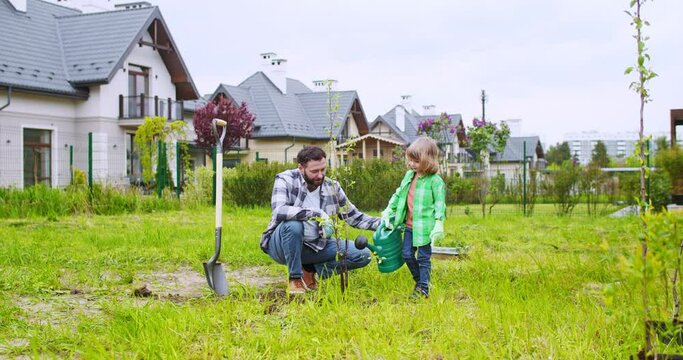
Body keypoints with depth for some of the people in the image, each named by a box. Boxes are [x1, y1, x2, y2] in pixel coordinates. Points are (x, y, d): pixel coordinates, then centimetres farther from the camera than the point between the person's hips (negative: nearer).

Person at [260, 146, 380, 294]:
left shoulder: (332, 187, -2)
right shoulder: (285, 180, -15)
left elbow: (354, 216, 6)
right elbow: (279, 211, -33)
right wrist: (316, 213, -39)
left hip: (315, 245, 4)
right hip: (282, 245, -4)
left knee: (363, 254, -9)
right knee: (293, 225, -38)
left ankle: (311, 270, 4)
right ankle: (295, 278, -16)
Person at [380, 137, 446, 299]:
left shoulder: (435, 181, -13)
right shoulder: (409, 175, 9)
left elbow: (440, 203, -13)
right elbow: (399, 194, 18)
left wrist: (438, 223, -21)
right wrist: (388, 210, 12)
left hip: (424, 226, -7)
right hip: (409, 225, 7)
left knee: (423, 258, 2)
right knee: (407, 254, 11)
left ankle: (423, 288, 13)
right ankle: (419, 280, 30)